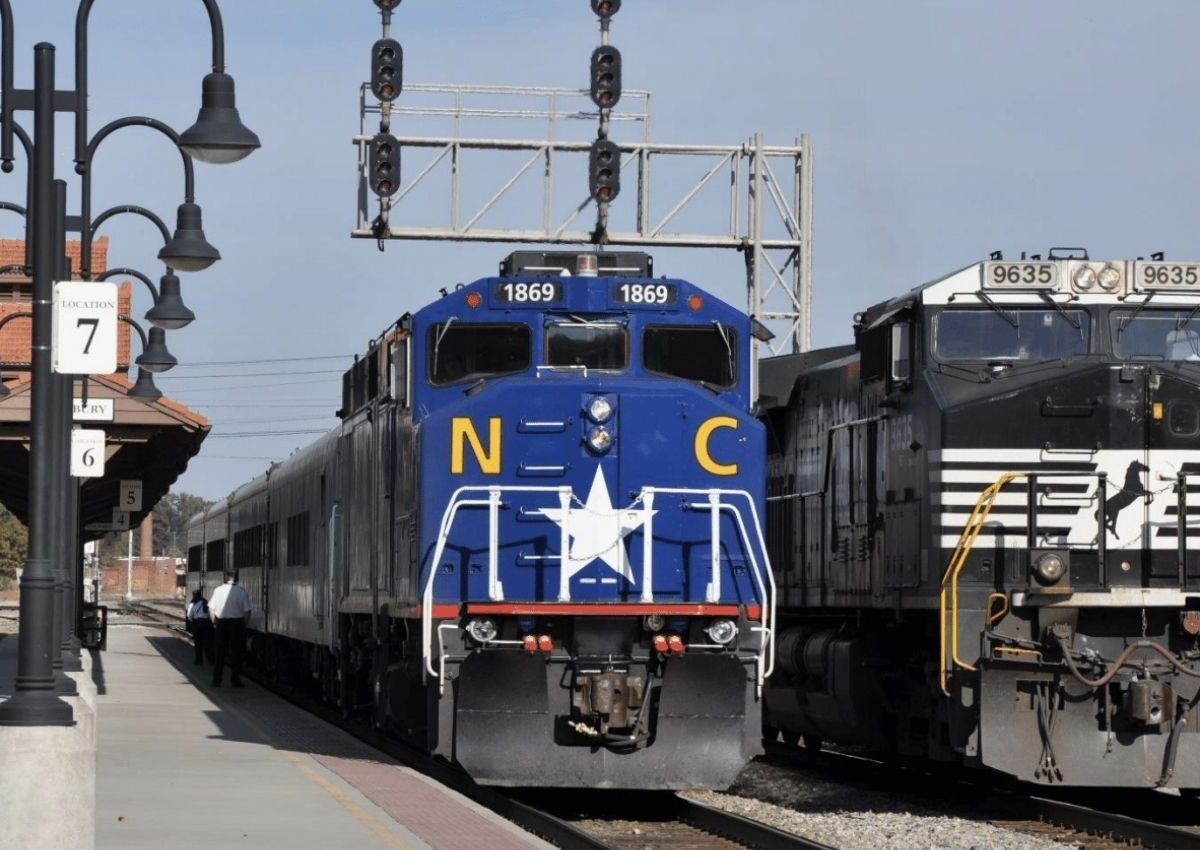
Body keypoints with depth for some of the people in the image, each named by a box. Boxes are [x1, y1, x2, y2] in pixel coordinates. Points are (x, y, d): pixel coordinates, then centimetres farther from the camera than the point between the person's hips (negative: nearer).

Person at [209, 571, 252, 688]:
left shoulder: (218, 590, -4)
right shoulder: (242, 592, -9)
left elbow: (211, 608, -2)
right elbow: (247, 610, -11)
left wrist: (215, 621, 11)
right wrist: (244, 623, 3)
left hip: (221, 622, 2)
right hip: (237, 623, -2)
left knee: (220, 652, 10)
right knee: (236, 653, 8)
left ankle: (216, 681, 11)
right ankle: (235, 681, 10)